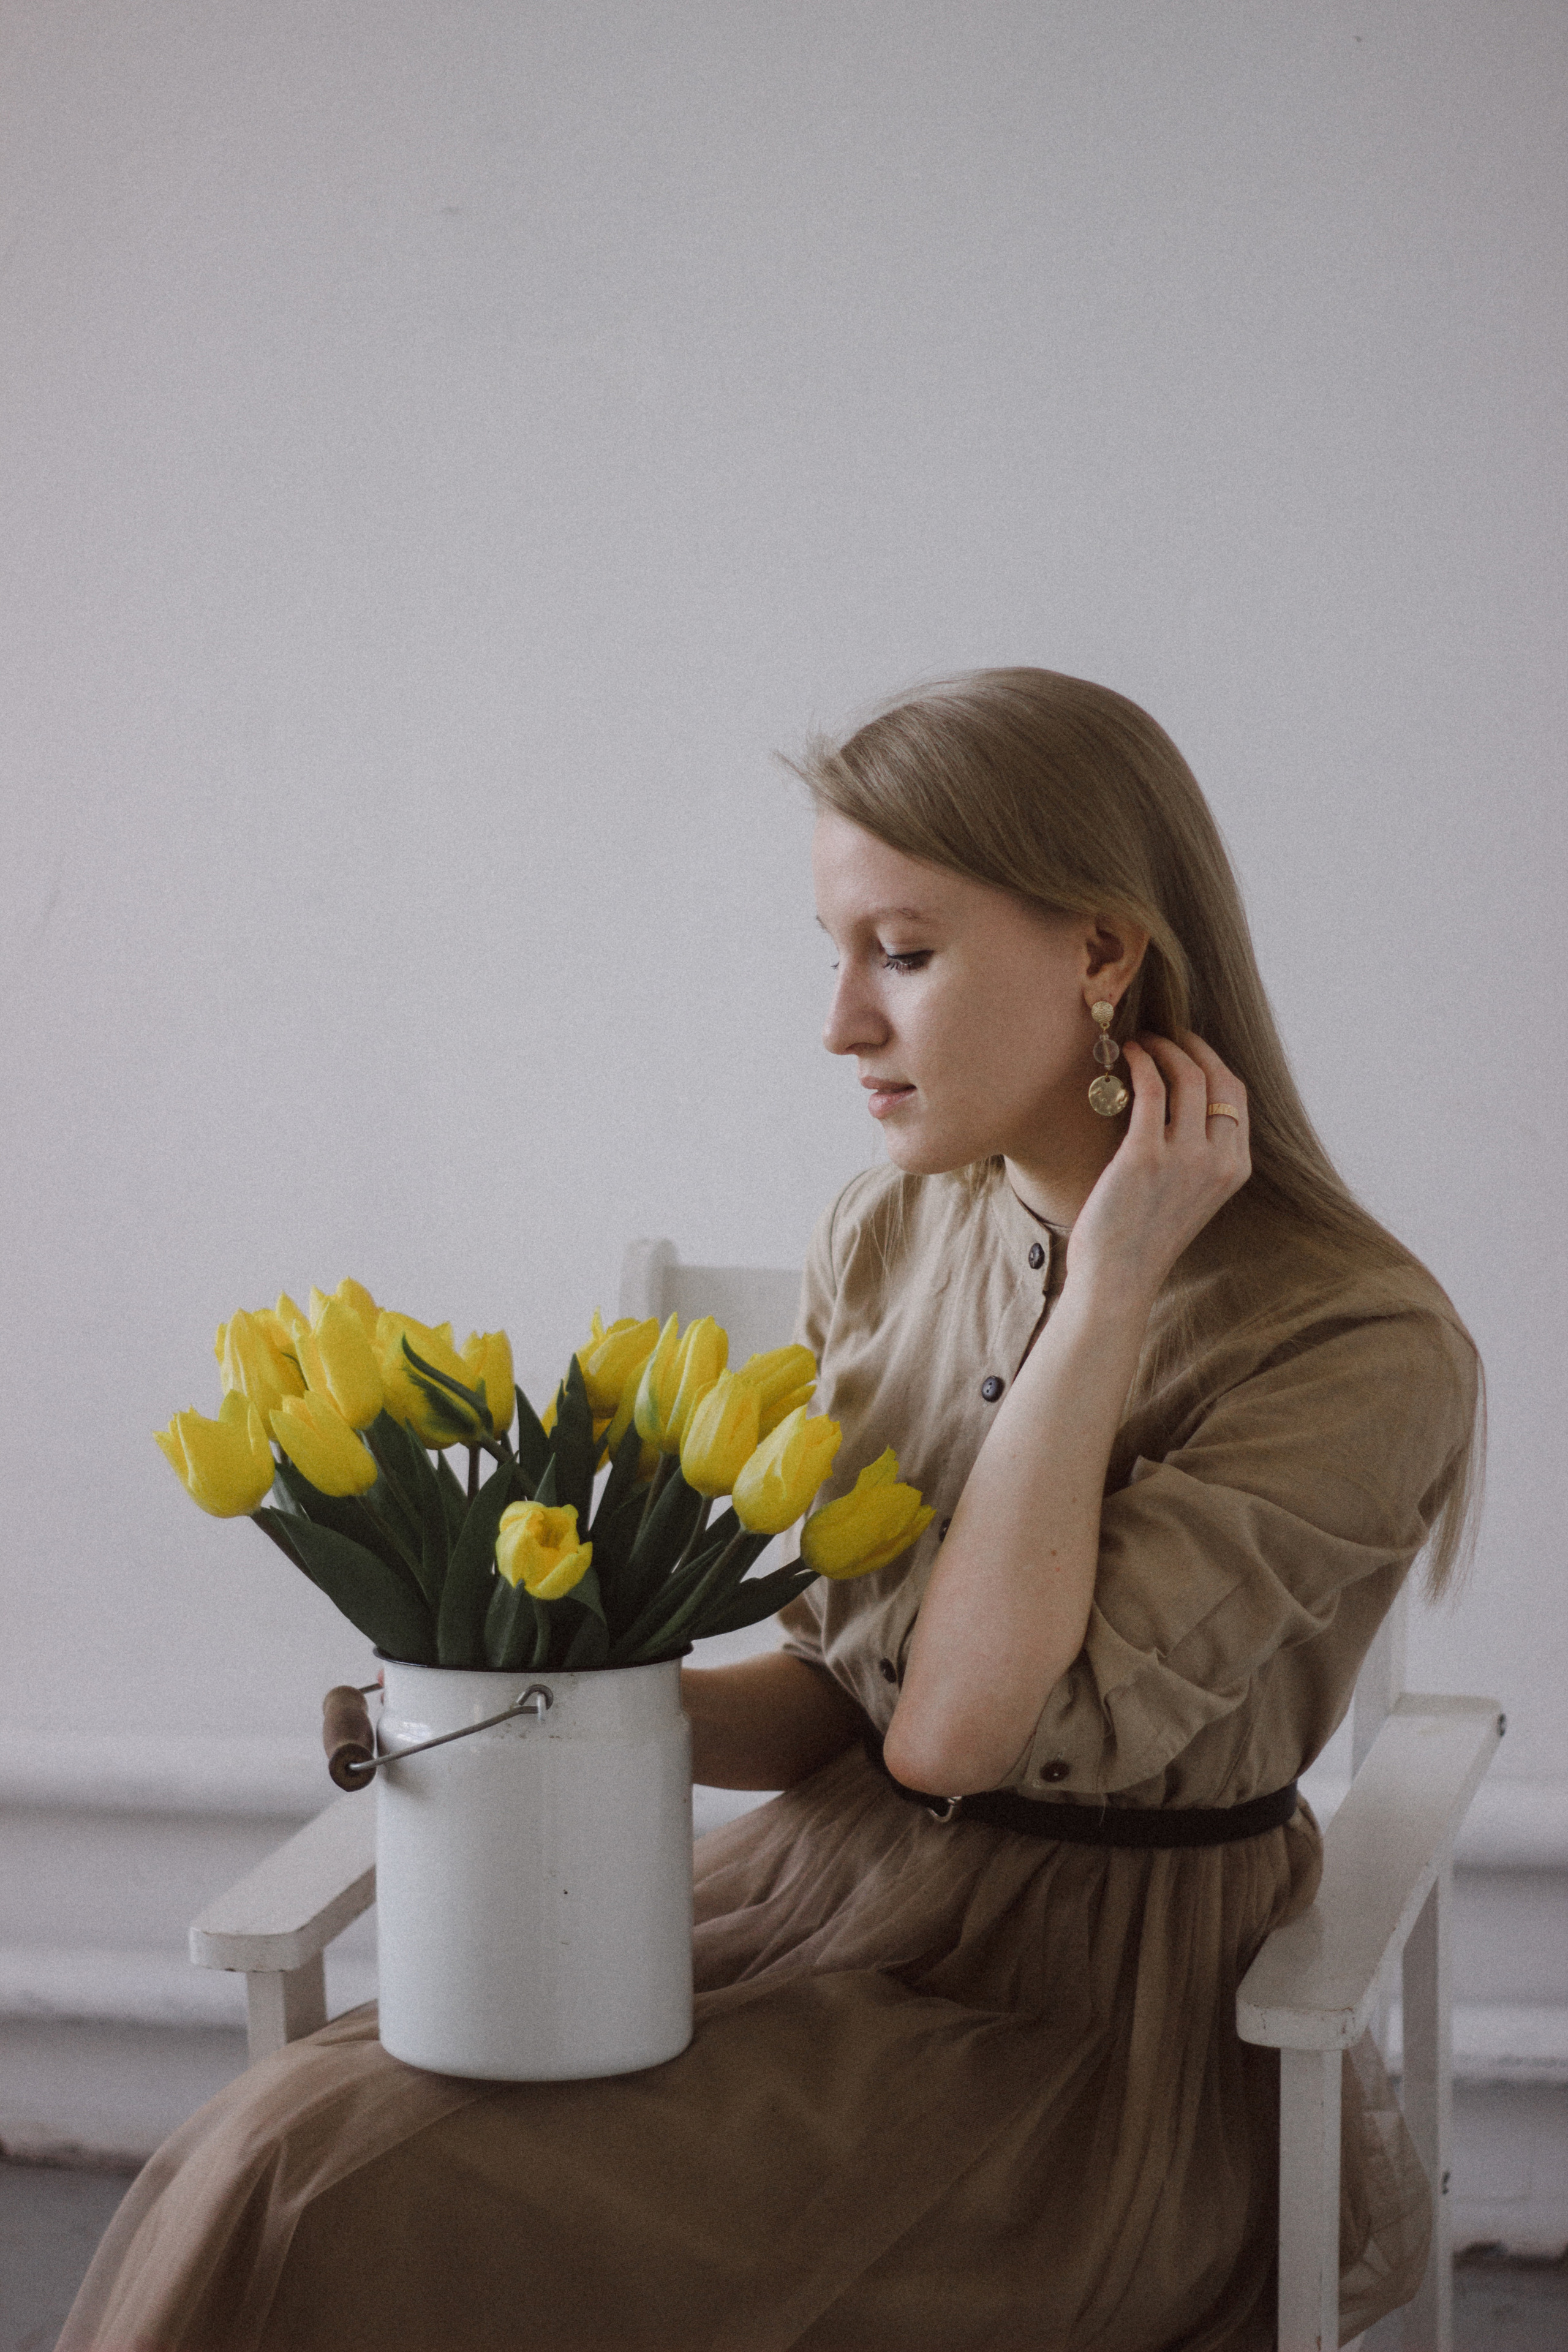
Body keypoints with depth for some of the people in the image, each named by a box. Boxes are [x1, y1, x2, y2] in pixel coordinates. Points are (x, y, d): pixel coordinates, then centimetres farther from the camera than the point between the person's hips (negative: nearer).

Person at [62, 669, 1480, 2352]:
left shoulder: (1361, 1352, -18)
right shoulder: (890, 1236, 2)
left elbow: (967, 1723, -25)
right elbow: (844, 1696, 8)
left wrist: (1112, 1287, -22)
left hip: (1086, 2033, -6)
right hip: (826, 1897, 6)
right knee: (294, 2158, -15)